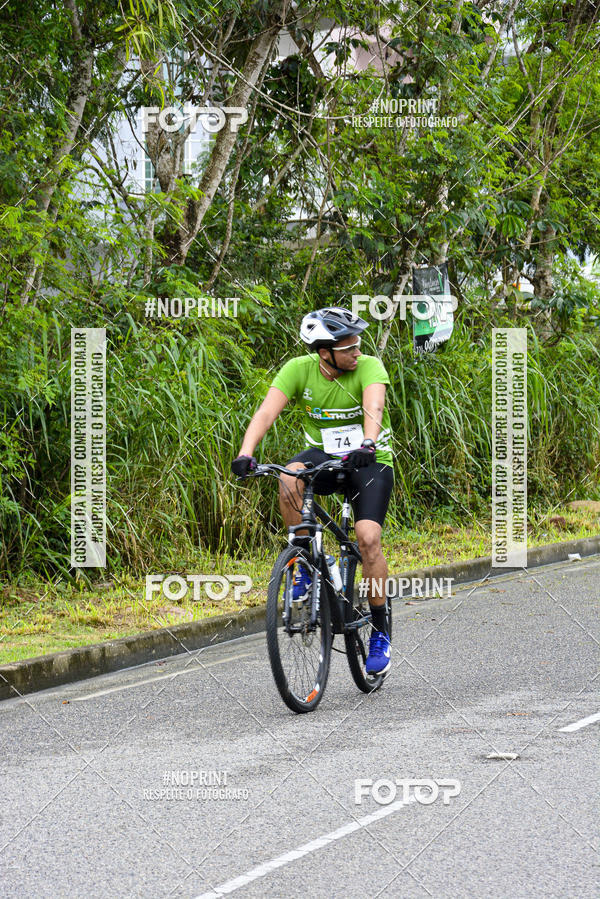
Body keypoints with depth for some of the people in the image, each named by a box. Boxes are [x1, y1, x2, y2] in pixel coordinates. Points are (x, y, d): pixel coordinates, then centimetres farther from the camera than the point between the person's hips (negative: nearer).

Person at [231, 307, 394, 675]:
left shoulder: (369, 367, -18)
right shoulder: (299, 370, -14)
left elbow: (374, 407, -37)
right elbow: (267, 411, -25)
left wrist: (368, 444, -57)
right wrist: (246, 453, -42)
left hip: (370, 462, -2)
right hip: (323, 455, 2)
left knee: (368, 537, -20)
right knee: (289, 477, -32)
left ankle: (381, 633, -6)